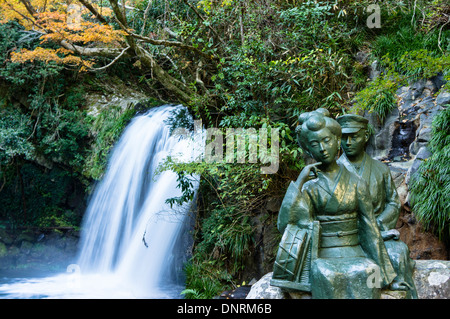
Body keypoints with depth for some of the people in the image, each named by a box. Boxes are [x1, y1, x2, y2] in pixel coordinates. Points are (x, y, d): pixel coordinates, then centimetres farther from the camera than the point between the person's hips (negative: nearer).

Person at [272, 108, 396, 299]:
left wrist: (383, 272, 5)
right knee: (326, 276, -26)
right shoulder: (308, 186, 2)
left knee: (364, 274, -24)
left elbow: (370, 230, 7)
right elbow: (285, 225, -10)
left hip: (354, 254, 1)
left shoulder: (356, 183, 6)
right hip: (321, 257, -1)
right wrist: (299, 182, -13)